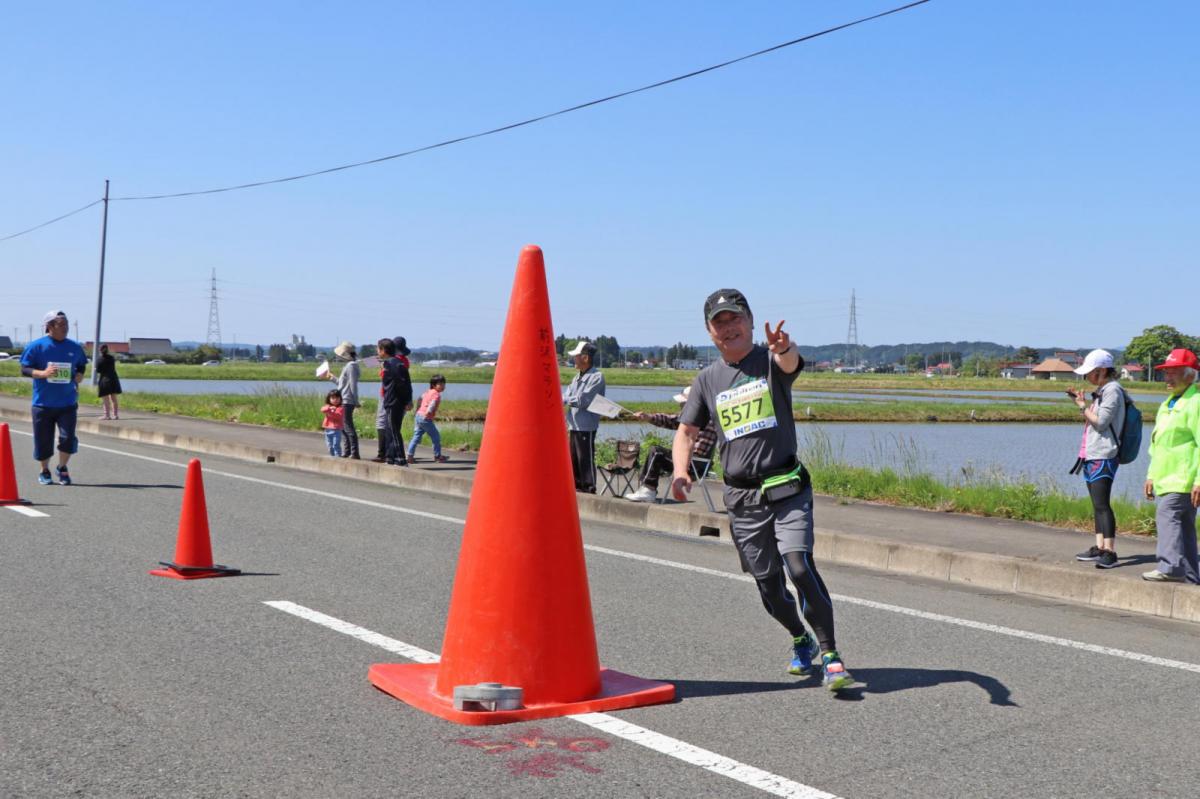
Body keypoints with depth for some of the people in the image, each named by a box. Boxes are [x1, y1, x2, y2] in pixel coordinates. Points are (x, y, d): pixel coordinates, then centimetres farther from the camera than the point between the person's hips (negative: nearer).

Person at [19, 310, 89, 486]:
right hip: (43, 403, -2)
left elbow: (81, 366, 22)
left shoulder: (75, 347, 6)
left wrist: (80, 375, 0)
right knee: (43, 440, 6)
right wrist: (43, 373, -22)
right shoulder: (37, 346, -5)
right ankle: (44, 471, 29)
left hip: (68, 403, 2)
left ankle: (62, 468, 16)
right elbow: (24, 369, -5)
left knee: (68, 438, -9)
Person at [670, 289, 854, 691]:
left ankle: (830, 657, -12)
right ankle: (802, 642, 35)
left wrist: (784, 347, -52)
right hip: (741, 498, 4)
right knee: (768, 584, 9)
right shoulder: (707, 379, 9)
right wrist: (680, 471, -8)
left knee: (799, 567, -21)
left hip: (787, 489, -3)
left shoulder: (771, 360, -2)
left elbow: (790, 362, -27)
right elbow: (686, 431, 12)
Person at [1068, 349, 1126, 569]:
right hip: (1091, 455, 10)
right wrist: (1082, 401, 12)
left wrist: (1083, 406, -7)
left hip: (1103, 456, -10)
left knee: (1102, 504, -14)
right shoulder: (1101, 390, 19)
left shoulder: (1112, 390, -11)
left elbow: (1101, 422, -18)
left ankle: (1110, 551, -17)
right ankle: (1099, 547, 15)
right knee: (1097, 505, 11)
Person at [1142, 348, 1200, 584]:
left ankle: (1171, 567, -24)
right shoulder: (1167, 404, 20)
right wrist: (1151, 475, 23)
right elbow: (1157, 444, 26)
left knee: (1167, 514, -20)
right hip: (1167, 478, 10)